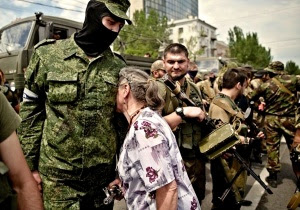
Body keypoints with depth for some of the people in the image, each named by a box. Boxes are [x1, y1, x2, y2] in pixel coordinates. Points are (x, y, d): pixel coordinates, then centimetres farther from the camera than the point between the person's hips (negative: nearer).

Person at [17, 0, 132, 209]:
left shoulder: (118, 66, 1)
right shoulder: (48, 55, -5)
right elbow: (31, 113, -1)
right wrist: (30, 164, -1)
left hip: (104, 173, 3)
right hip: (58, 174, -2)